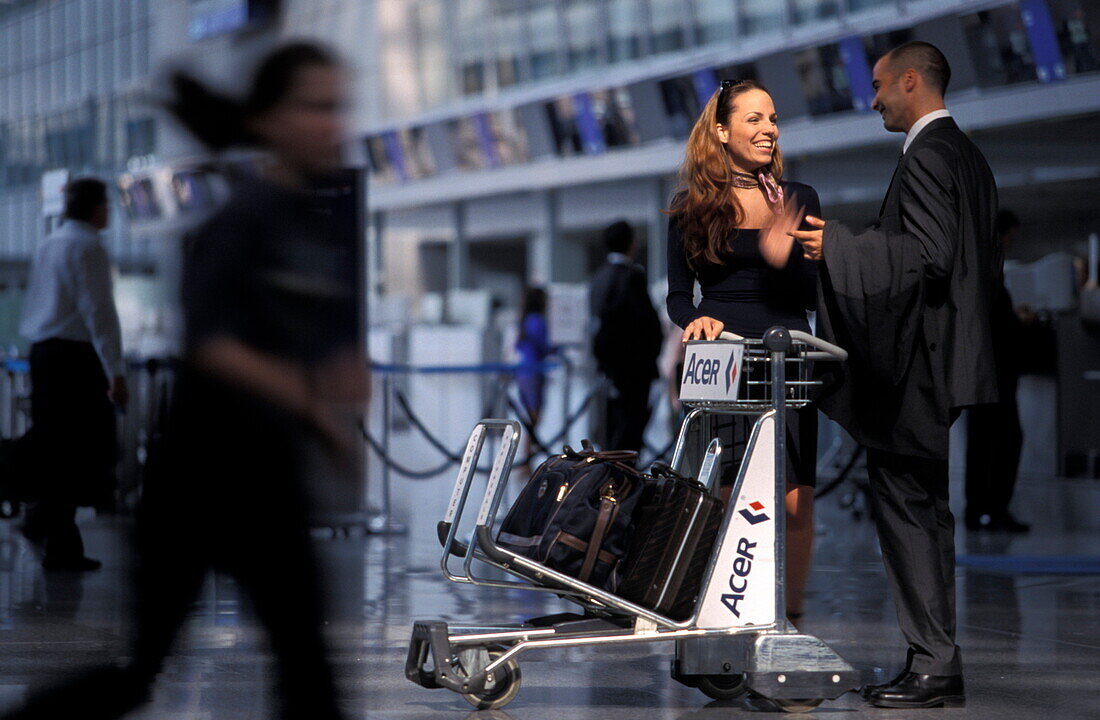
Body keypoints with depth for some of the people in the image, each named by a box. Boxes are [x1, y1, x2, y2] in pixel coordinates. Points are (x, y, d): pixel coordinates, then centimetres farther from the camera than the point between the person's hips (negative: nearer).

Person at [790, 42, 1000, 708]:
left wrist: (840, 245, -21)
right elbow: (986, 263, 20)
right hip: (946, 358, 10)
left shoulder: (927, 156, -14)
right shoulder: (966, 154, 17)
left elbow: (929, 253, -24)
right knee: (924, 510, 13)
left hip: (916, 364, -10)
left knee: (906, 508, -8)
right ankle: (936, 666, 16)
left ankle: (934, 668, -9)